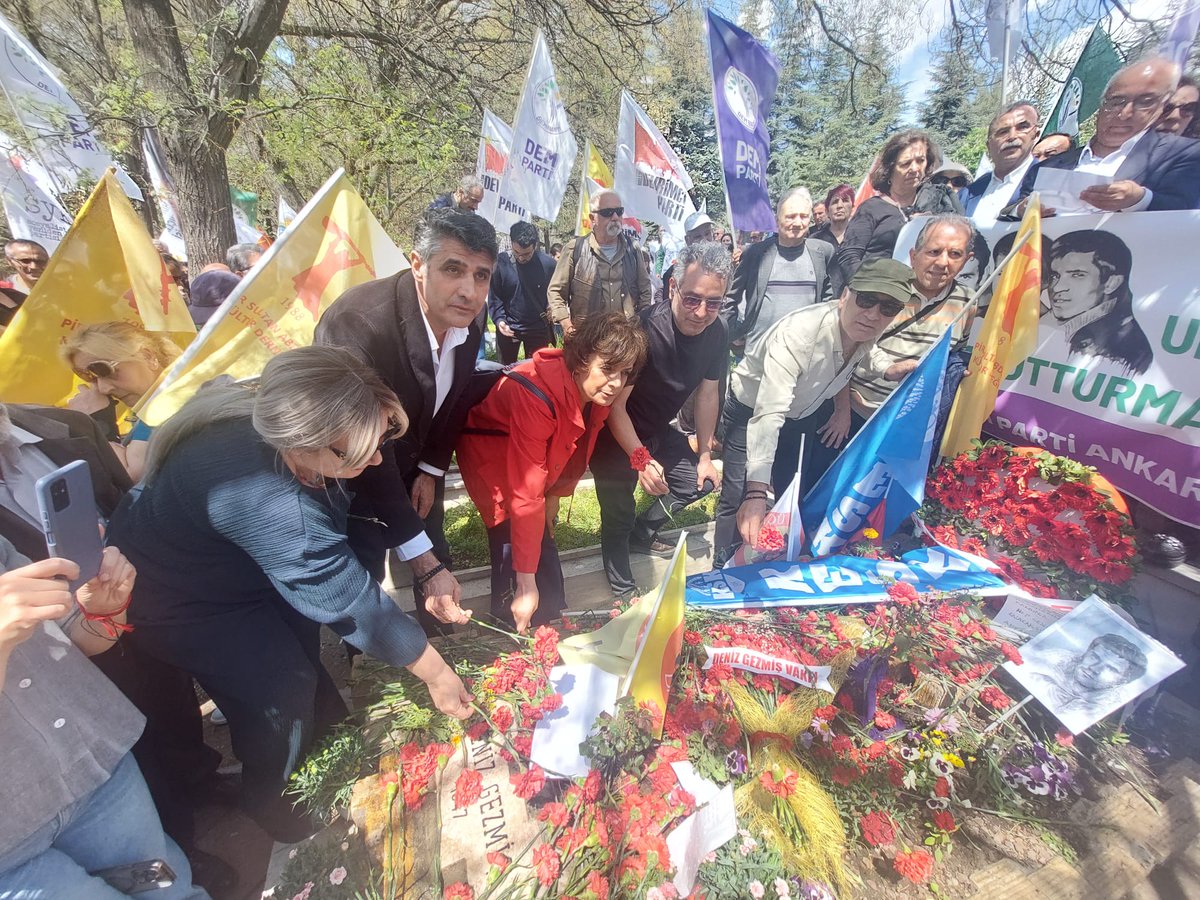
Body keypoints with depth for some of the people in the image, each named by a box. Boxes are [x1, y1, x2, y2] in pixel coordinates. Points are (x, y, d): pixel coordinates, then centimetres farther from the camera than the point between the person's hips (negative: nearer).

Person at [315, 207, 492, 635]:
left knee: (440, 569, 17)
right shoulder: (357, 325, -38)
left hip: (415, 465, 6)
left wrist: (432, 471, -1)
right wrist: (425, 566, -37)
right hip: (349, 480, -6)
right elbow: (365, 457, -37)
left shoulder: (467, 320, -17)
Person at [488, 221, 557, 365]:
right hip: (508, 328, 0)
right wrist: (499, 319, -18)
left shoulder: (548, 263, -9)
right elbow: (494, 296, -5)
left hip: (538, 328, 0)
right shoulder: (501, 262, -11)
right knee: (506, 369, 17)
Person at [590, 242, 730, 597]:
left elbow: (707, 394, 2)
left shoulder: (717, 333, -10)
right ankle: (623, 590, 27)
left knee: (700, 481, 12)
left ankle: (641, 533, 32)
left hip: (657, 430, 7)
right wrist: (641, 459, -39)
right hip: (615, 435, -6)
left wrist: (705, 455, 5)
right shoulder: (644, 329, -31)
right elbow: (615, 404, -29)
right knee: (619, 518, 1)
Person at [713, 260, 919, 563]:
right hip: (752, 410, -7)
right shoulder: (798, 333, -38)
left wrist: (888, 368, -14)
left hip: (805, 414, 7)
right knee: (738, 502, -9)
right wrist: (756, 493, -54)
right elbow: (769, 414, -47)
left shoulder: (861, 329, -16)